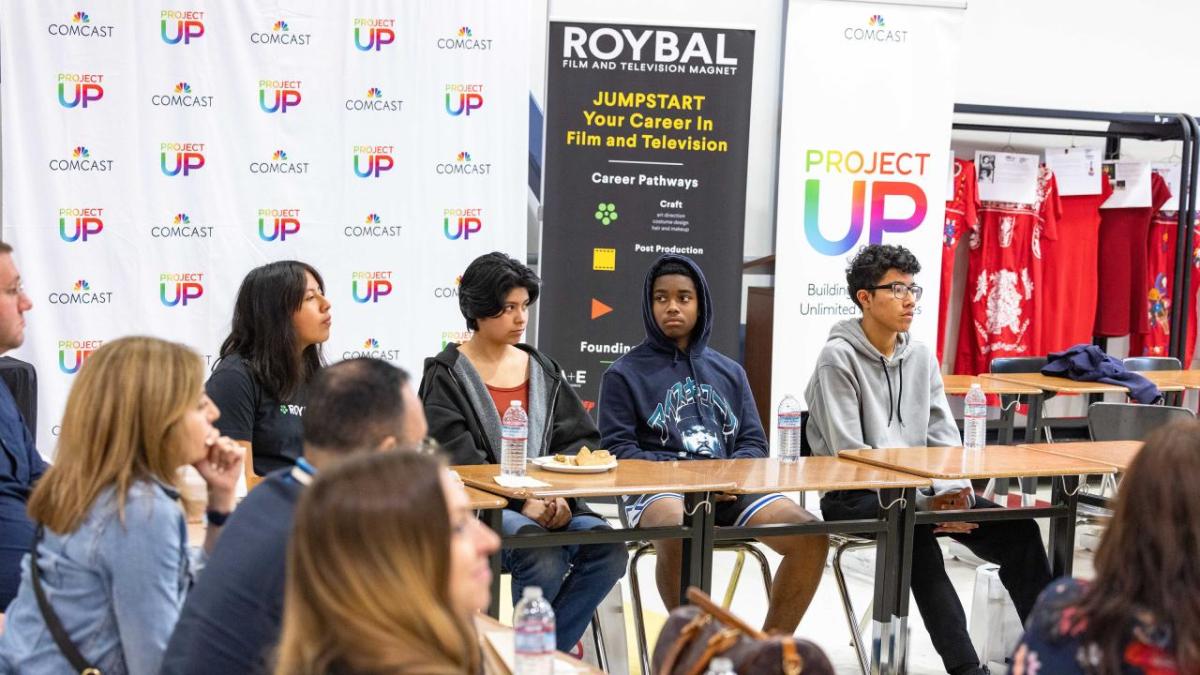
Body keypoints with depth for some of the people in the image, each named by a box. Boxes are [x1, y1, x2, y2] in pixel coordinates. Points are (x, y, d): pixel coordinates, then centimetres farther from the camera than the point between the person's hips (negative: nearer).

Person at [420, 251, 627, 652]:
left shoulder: (543, 371, 17)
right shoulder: (446, 376, 1)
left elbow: (579, 439, 9)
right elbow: (459, 461, -10)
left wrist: (562, 496, -11)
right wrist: (522, 502, -20)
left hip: (548, 502, 5)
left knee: (609, 551, -23)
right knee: (545, 559, -33)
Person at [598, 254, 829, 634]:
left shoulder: (729, 372, 23)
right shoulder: (625, 374, 11)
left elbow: (754, 442, 18)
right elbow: (618, 450, 2)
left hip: (728, 488, 4)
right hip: (658, 489, -4)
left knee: (810, 535, -20)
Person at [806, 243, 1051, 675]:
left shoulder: (921, 356, 10)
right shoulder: (839, 358, -9)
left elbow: (943, 437, 9)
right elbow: (850, 453, -16)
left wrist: (955, 490, -13)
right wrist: (922, 500, -23)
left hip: (915, 490, 6)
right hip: (853, 495, -6)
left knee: (1016, 529, -12)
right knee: (915, 528, -37)